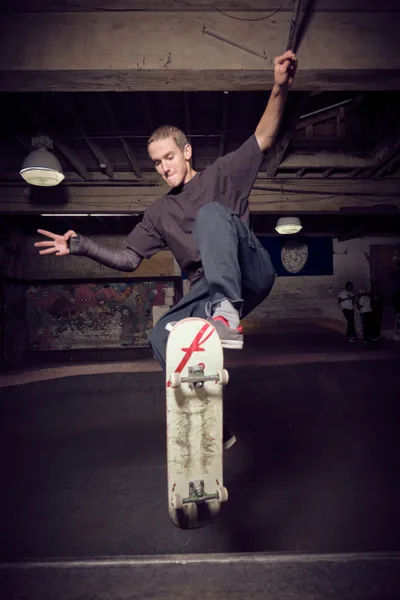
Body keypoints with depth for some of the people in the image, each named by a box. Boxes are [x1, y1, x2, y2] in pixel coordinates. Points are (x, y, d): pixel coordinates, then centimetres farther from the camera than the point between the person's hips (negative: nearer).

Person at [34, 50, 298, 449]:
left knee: (211, 212, -27)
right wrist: (83, 247, 4)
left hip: (250, 274, -3)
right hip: (205, 293, 4)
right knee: (161, 336, -22)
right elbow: (128, 260, 16)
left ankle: (226, 311, -43)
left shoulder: (220, 175, 12)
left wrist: (279, 89, -17)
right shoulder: (160, 212, 21)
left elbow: (263, 140, -1)